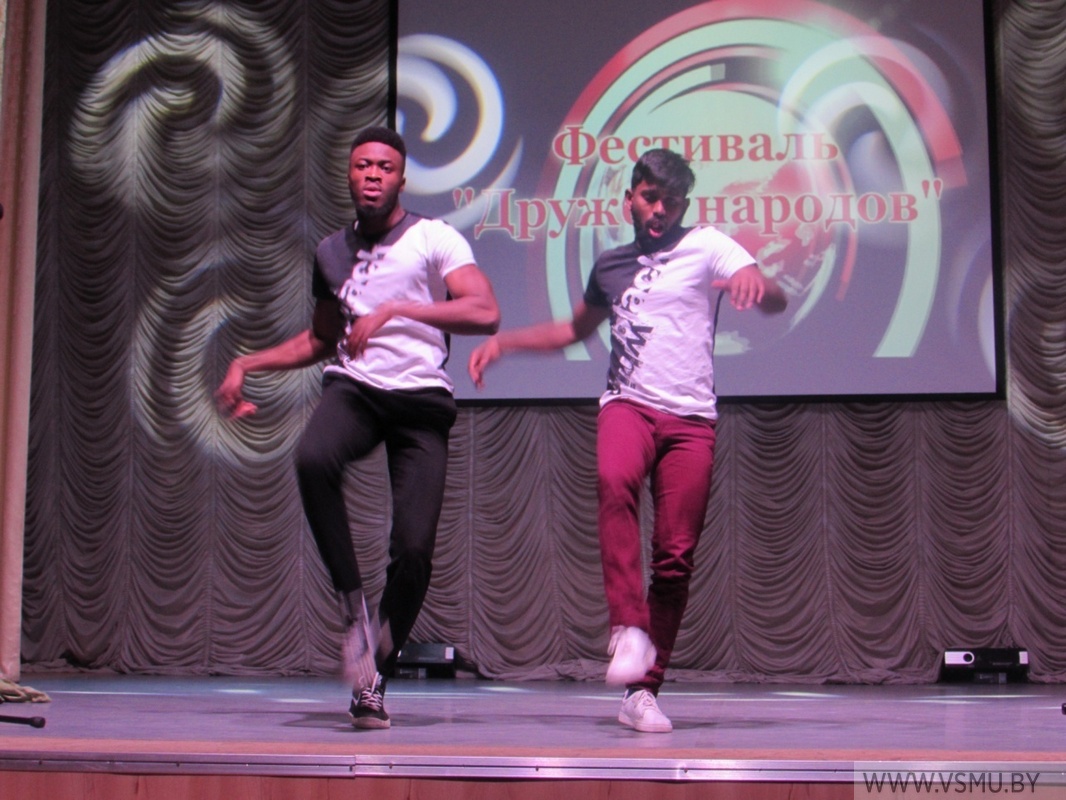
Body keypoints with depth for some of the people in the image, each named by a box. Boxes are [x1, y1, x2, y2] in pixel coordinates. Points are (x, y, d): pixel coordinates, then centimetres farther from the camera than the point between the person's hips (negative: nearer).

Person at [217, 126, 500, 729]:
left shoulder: (434, 238, 3)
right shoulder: (333, 251, 20)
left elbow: (487, 314, -12)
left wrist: (398, 307, -19)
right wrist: (248, 363, 22)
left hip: (422, 395, -3)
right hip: (354, 387, 3)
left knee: (415, 547, -13)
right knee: (313, 459, -34)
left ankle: (377, 679, 8)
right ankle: (355, 606, -18)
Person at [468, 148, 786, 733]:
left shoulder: (706, 246, 8)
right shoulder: (610, 266, 20)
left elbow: (776, 301, -6)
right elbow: (575, 329, 38)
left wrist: (756, 280, -30)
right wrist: (501, 341, 27)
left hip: (691, 416, -1)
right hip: (627, 402, 1)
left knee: (675, 557, -6)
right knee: (614, 482, -34)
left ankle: (642, 691, 4)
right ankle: (629, 628, -37)